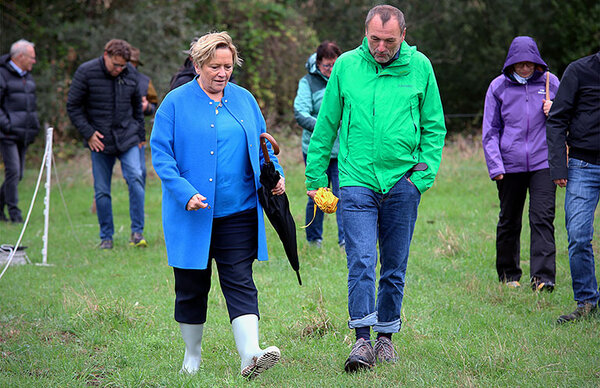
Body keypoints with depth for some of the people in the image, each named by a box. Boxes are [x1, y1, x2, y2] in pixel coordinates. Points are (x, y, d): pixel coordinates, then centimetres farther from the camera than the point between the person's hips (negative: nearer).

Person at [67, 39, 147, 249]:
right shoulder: (86, 72, -7)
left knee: (135, 178, -16)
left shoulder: (130, 73, 3)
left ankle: (137, 232, -9)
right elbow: (73, 106, -3)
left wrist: (140, 134, 18)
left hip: (127, 138, 1)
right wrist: (88, 133, -10)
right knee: (102, 191, 2)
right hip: (100, 141, -1)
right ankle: (106, 236, 15)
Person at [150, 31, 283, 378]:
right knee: (192, 287, 8)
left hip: (238, 211, 2)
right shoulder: (176, 103, -2)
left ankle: (250, 355, -16)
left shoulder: (244, 100, 9)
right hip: (192, 214, -2)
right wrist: (186, 193, -17)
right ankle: (193, 356, 23)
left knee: (240, 283, -6)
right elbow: (161, 154, -5)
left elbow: (263, 144, 18)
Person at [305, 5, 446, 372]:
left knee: (395, 266, 8)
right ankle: (362, 339, -11)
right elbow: (326, 125, 9)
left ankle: (386, 335, 20)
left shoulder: (419, 67, 2)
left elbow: (434, 127, 8)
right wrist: (316, 177, 7)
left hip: (402, 183, 1)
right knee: (361, 261, -12)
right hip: (357, 180, -1)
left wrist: (424, 173, -2)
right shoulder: (346, 66, 2)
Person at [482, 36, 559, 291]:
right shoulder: (499, 86, 4)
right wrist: (495, 165, -5)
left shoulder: (550, 82, 5)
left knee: (543, 218, -11)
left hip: (542, 162, -1)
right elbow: (490, 130, 5)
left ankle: (543, 275, -14)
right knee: (509, 222, 9)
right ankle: (508, 273, 24)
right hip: (510, 164, 1)